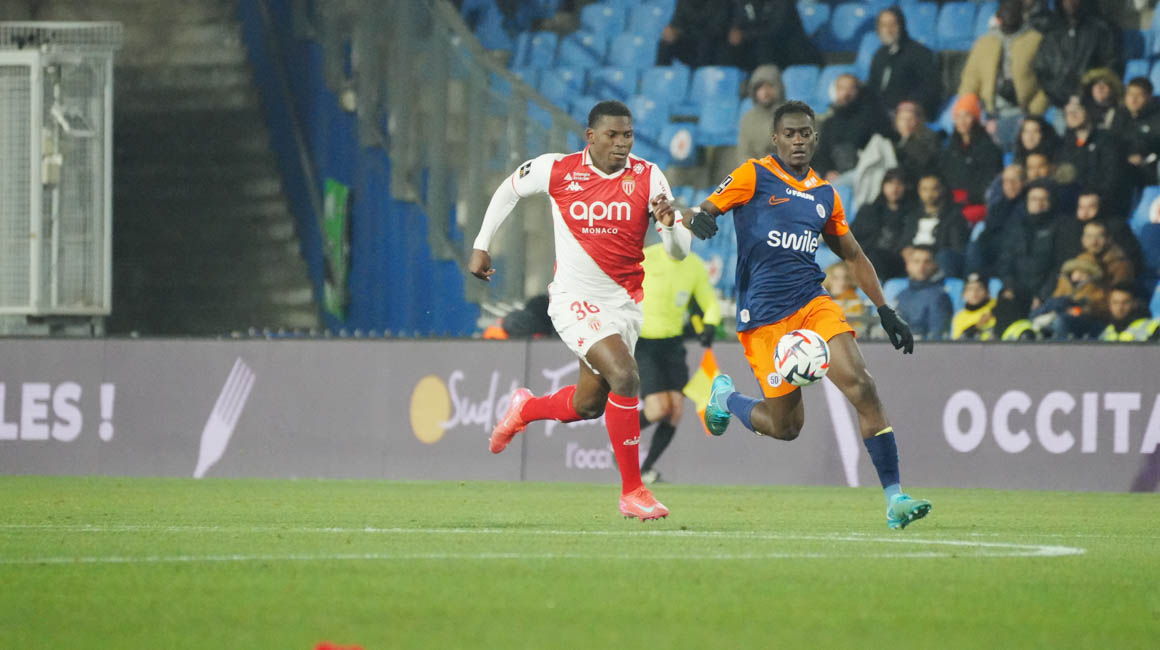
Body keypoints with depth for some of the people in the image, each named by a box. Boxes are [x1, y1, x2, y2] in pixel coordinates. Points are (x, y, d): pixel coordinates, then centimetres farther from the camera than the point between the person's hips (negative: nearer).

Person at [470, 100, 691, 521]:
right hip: (575, 299, -4)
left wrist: (670, 225, -27)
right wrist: (481, 246, 13)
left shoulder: (648, 178, -5)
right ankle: (632, 492, -15)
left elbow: (679, 252, -5)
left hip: (625, 302, 4)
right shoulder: (556, 170, -9)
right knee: (625, 376, -24)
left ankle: (525, 409, 48)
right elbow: (508, 191, 12)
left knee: (588, 405, 13)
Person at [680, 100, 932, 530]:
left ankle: (894, 498, -19)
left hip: (813, 303, 4)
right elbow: (701, 213, -2)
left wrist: (886, 312, 17)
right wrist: (695, 218, -28)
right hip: (763, 316, -4)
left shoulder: (825, 195, 15)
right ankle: (725, 397, 31)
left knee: (860, 384, -19)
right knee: (786, 426, -2)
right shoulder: (754, 176, 1)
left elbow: (853, 256, 24)